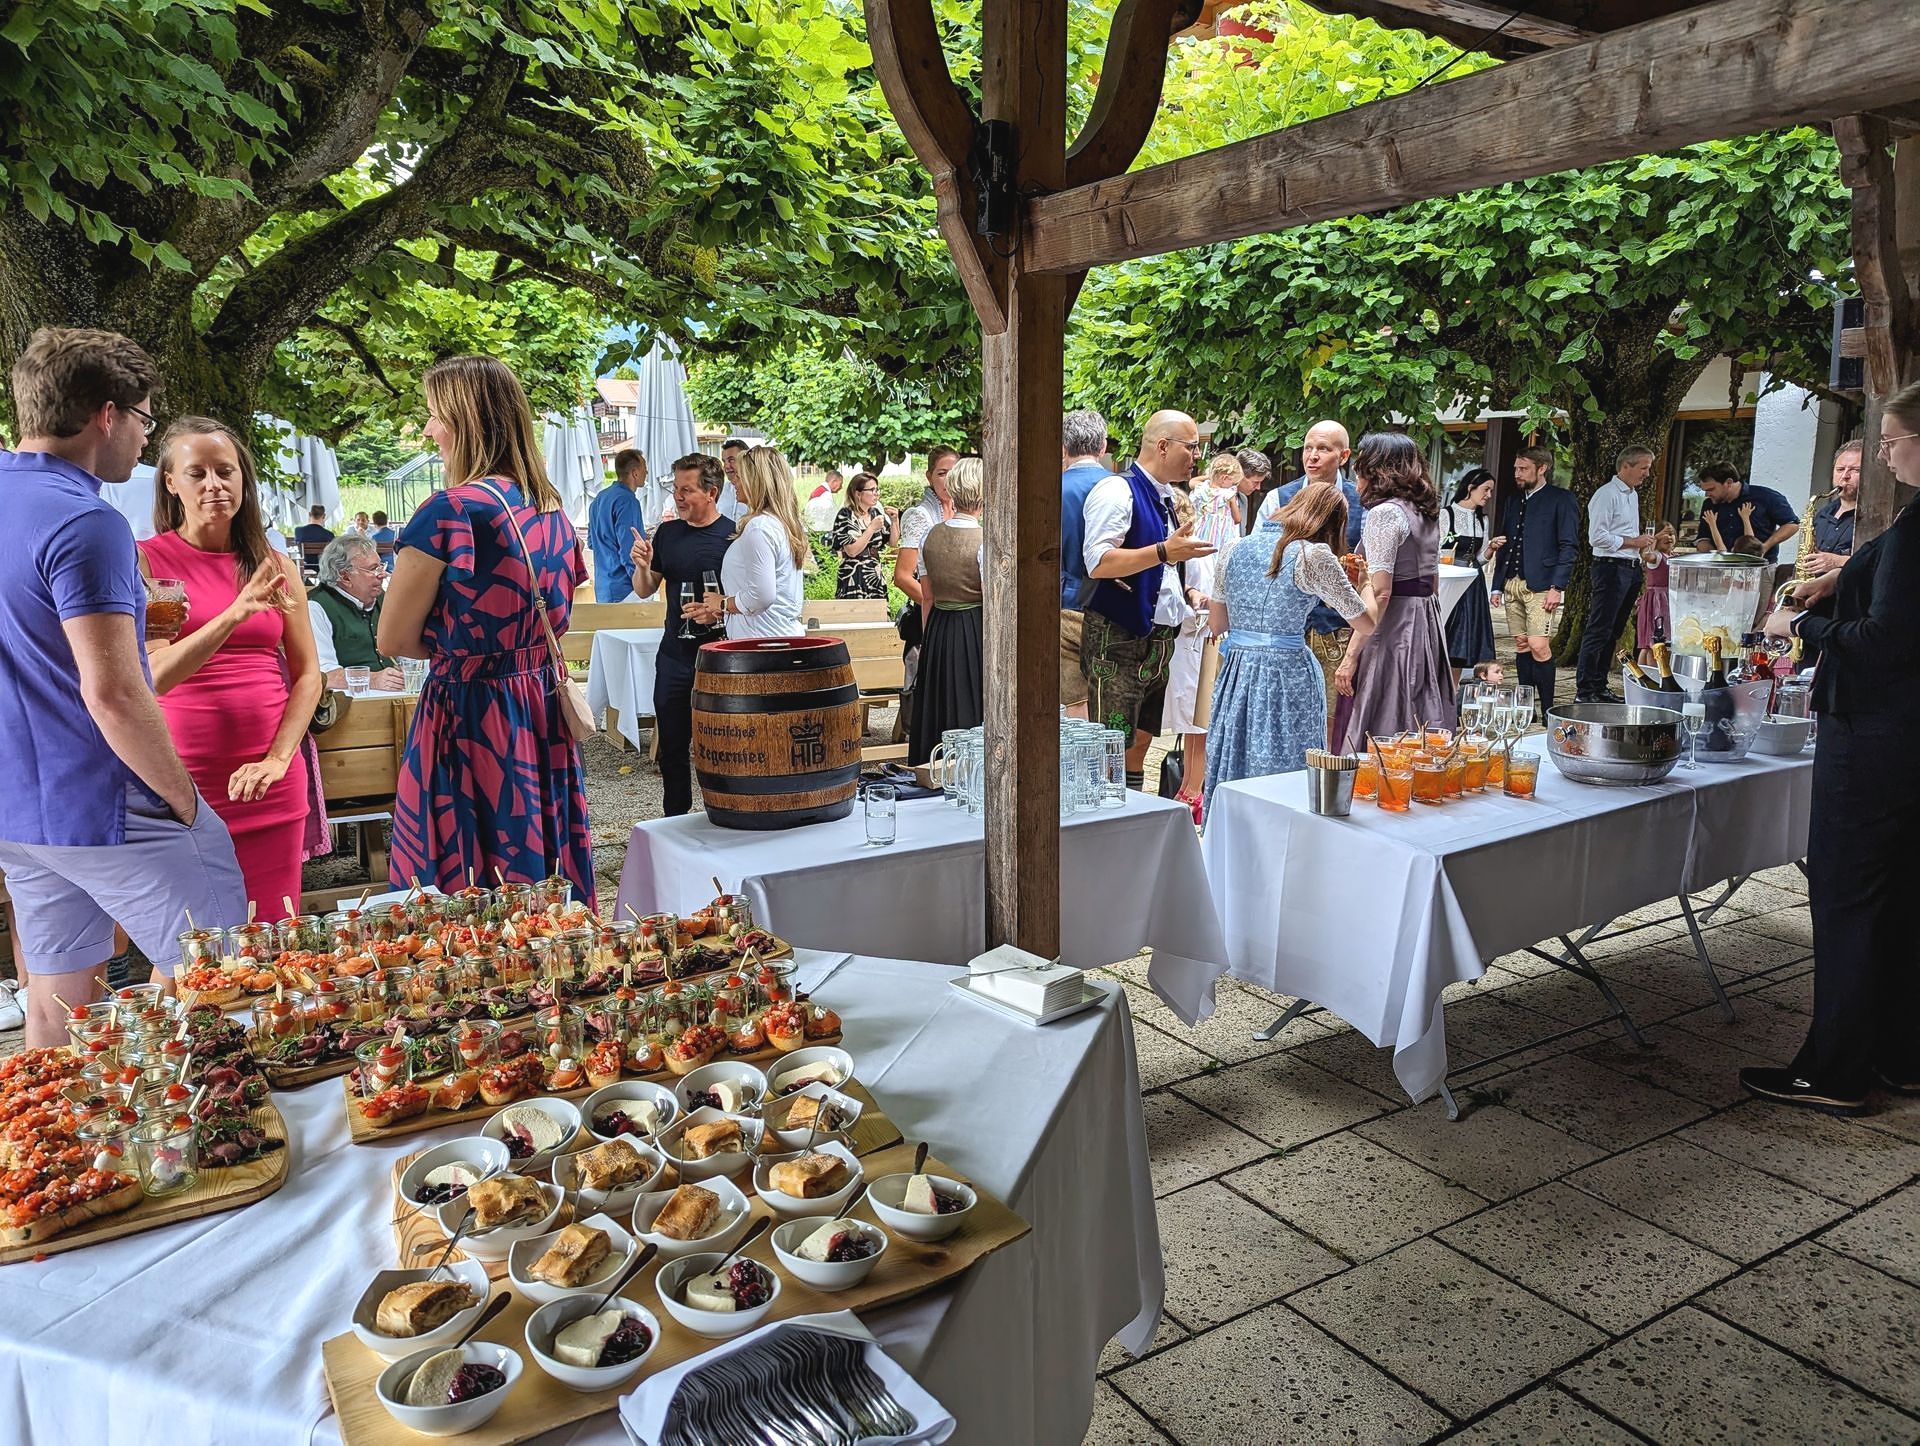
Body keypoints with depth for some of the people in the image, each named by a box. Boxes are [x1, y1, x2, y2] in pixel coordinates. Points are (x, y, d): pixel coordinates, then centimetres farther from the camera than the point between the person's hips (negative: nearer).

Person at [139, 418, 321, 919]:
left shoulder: (276, 567, 9)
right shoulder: (144, 561, -1)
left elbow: (308, 673, 7)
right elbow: (154, 676, -11)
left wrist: (277, 758, -6)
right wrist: (235, 614, -25)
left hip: (270, 785, 3)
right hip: (183, 782, -2)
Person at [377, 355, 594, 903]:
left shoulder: (451, 511, -15)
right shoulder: (553, 511, 7)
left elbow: (394, 640, -8)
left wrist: (452, 645, 6)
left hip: (468, 721, -7)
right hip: (543, 717, 7)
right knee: (539, 897, 15)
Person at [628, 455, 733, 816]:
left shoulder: (733, 536, -8)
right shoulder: (666, 532, 7)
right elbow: (645, 590, 14)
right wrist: (642, 566, -6)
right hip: (674, 654, 5)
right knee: (671, 745, 12)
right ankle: (674, 821, 27)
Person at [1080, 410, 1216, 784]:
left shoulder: (1165, 497, 18)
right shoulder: (1117, 491, -11)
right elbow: (1098, 563, -24)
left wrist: (1187, 593, 16)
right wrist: (1164, 551, -27)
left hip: (1158, 639, 9)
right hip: (1118, 641, -9)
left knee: (1140, 742, 14)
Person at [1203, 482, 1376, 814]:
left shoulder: (1237, 550, 8)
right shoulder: (1312, 556, -8)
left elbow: (1216, 623, 15)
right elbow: (1366, 625, -3)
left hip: (1237, 672, 6)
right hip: (1287, 672, -5)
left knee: (1235, 780, 14)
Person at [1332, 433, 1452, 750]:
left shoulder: (1384, 512, -13)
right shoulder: (1427, 512, 14)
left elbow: (1380, 593, -20)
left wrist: (1351, 656, -19)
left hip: (1391, 628, -9)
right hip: (1427, 626, 9)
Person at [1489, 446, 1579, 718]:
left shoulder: (1561, 500, -1)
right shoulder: (1514, 501, 18)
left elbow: (1569, 546, -6)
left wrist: (1557, 587, -14)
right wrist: (1497, 585, 14)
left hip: (1541, 585, -6)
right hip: (1512, 583, 6)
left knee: (1539, 647, -13)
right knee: (1521, 646, 7)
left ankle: (1548, 712, -5)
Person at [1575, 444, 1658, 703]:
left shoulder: (1633, 495, 19)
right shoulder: (1607, 494, -10)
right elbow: (1596, 537, -18)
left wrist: (1642, 554, 18)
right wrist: (1633, 542, -14)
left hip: (1631, 569, 9)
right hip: (1610, 568, -9)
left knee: (1614, 633, 11)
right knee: (1598, 632, -9)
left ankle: (1599, 686, 18)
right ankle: (1584, 691, -8)